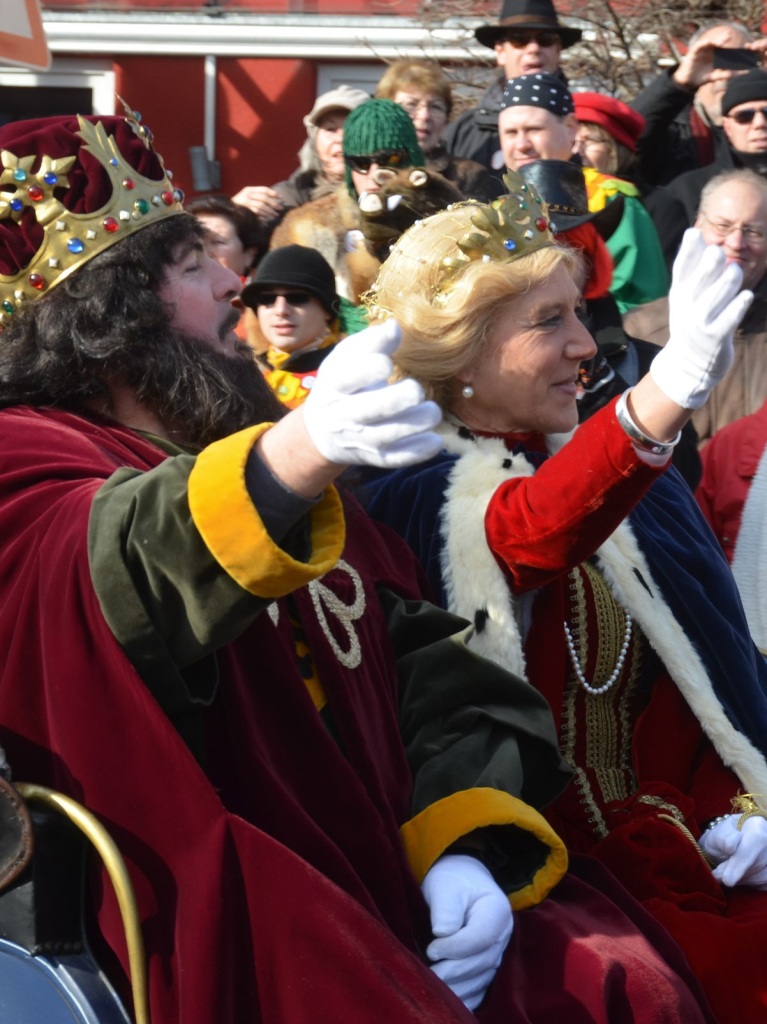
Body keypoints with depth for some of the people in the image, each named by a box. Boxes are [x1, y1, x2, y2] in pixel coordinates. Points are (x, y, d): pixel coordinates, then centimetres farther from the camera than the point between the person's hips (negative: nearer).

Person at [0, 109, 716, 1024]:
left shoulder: (255, 449, 22)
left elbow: (424, 660, 16)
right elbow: (129, 570, -27)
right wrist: (295, 453, -46)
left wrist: (464, 842, -2)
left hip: (402, 892, 7)